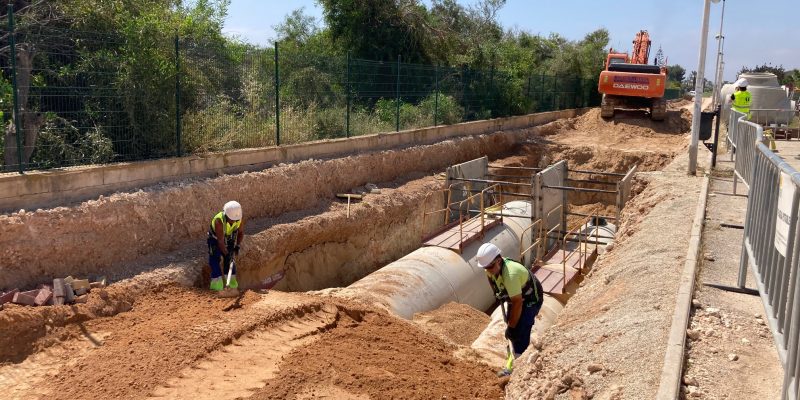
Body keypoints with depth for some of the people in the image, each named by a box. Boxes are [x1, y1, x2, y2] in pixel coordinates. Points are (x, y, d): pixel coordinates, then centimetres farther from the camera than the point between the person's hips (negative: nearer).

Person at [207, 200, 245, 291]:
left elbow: (241, 232, -3)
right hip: (215, 239, -4)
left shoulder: (239, 219, -24)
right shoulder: (219, 220, -37)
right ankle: (217, 284, -14)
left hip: (229, 239, 4)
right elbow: (220, 240, -33)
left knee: (229, 260, 0)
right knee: (215, 259, -13)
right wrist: (226, 253, -32)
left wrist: (237, 246, -11)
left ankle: (231, 282, 7)